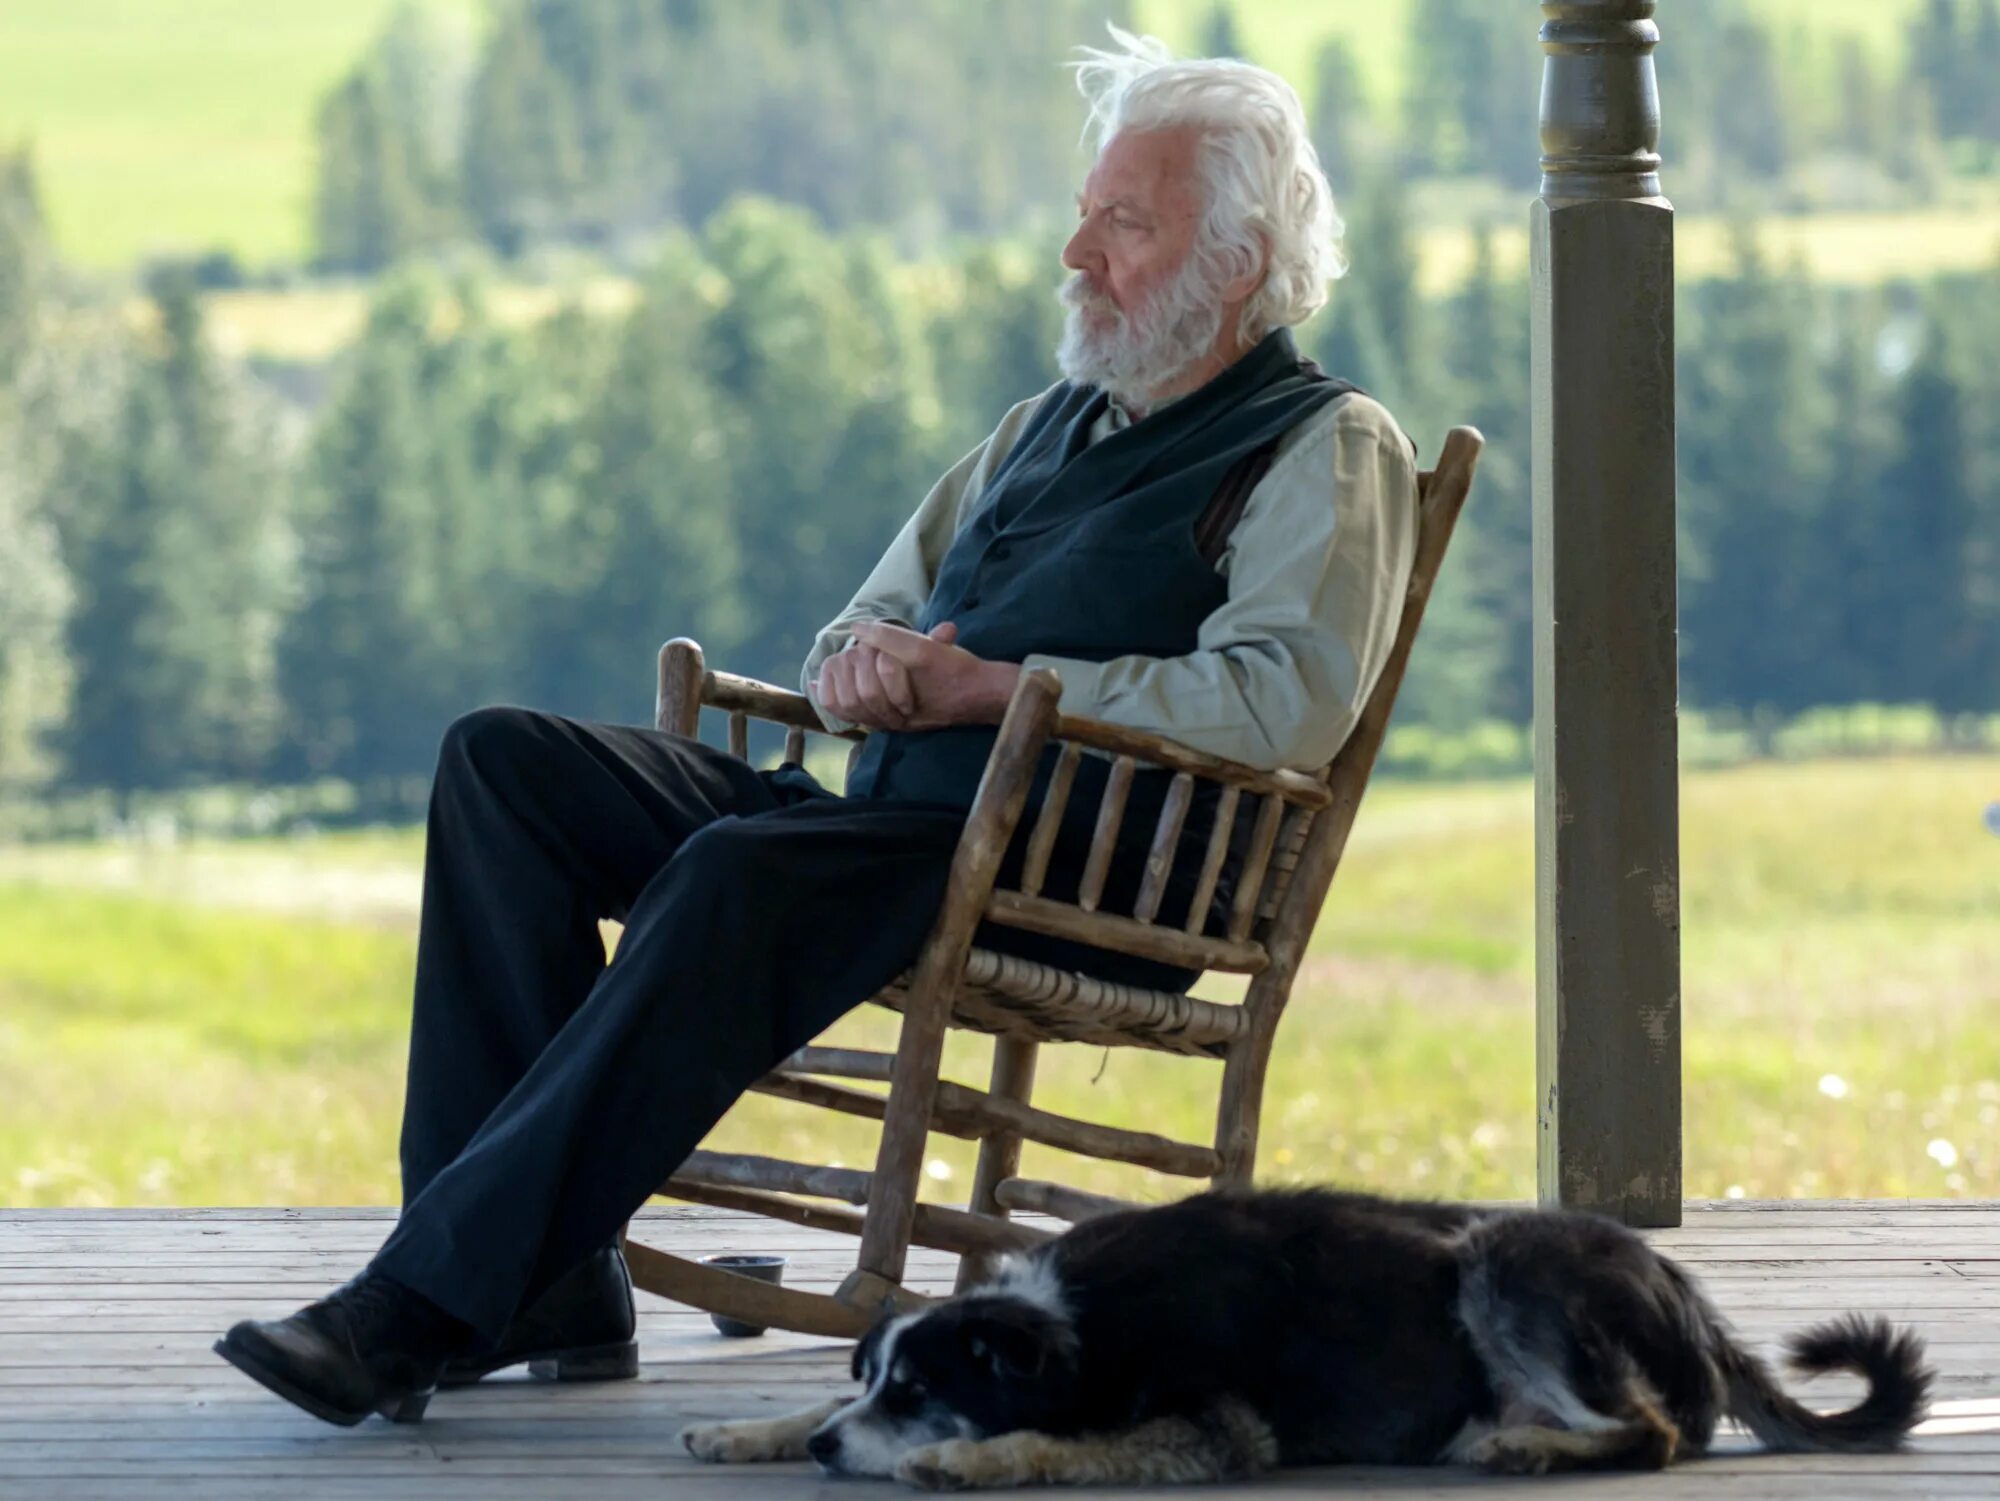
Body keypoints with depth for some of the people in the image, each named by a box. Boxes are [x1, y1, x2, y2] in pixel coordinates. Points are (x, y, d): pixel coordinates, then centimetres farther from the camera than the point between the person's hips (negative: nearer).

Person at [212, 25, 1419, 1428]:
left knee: (740, 876, -36)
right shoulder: (1048, 423, 27)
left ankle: (432, 1303, -37)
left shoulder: (1325, 448, 2)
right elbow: (870, 623, 30)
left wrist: (984, 685, -13)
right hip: (890, 824, 9)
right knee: (504, 760, -8)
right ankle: (553, 1279, -20)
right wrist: (858, 666, 2)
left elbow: (1289, 702, -16)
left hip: (1089, 883, -9)